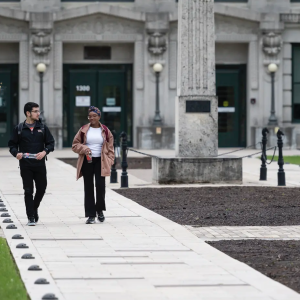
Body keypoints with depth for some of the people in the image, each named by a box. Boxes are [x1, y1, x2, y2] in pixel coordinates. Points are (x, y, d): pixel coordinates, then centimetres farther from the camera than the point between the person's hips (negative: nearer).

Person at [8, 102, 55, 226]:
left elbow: (51, 143, 7)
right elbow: (12, 145, 6)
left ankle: (34, 208, 31)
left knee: (41, 188, 3)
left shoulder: (43, 128, 7)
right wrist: (16, 153, -15)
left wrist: (44, 152, -13)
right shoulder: (19, 129, 3)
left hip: (40, 164, 2)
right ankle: (31, 217, 5)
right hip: (25, 166, -2)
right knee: (28, 191, 0)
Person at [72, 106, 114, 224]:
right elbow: (75, 145, 9)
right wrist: (84, 148, -11)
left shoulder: (105, 131, 6)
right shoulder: (84, 130, 6)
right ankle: (91, 215, 4)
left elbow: (110, 148, 10)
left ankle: (99, 210, 11)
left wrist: (109, 161, -1)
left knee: (100, 185, -12)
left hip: (100, 161, -1)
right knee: (88, 188, 0)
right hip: (87, 161, 1)